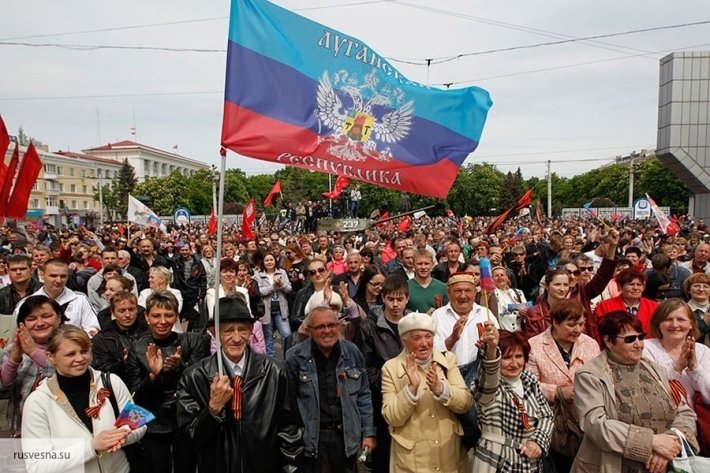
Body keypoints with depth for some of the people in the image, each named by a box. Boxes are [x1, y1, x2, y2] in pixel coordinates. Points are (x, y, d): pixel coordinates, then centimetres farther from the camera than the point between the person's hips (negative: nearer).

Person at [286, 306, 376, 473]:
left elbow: (363, 396, 4)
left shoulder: (352, 352, -4)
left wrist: (368, 432, 3)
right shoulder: (295, 357, -11)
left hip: (345, 432, 2)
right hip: (309, 435, -2)